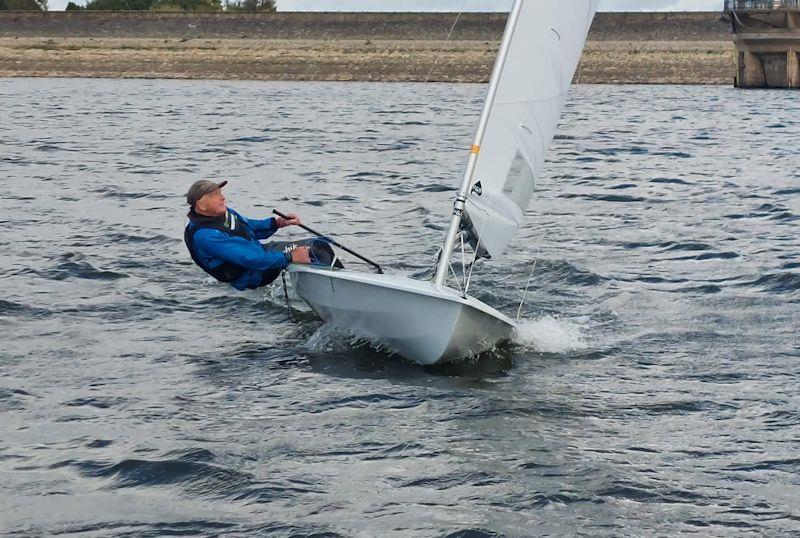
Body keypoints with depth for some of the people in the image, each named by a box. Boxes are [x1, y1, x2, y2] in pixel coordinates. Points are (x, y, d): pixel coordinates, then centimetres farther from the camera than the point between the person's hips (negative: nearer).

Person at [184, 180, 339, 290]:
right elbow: (248, 259, -31)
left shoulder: (222, 212, 3)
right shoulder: (203, 235, -27)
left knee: (320, 246, 0)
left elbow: (249, 227, 22)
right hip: (249, 278, -10)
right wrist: (290, 257, -30)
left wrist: (277, 222, 4)